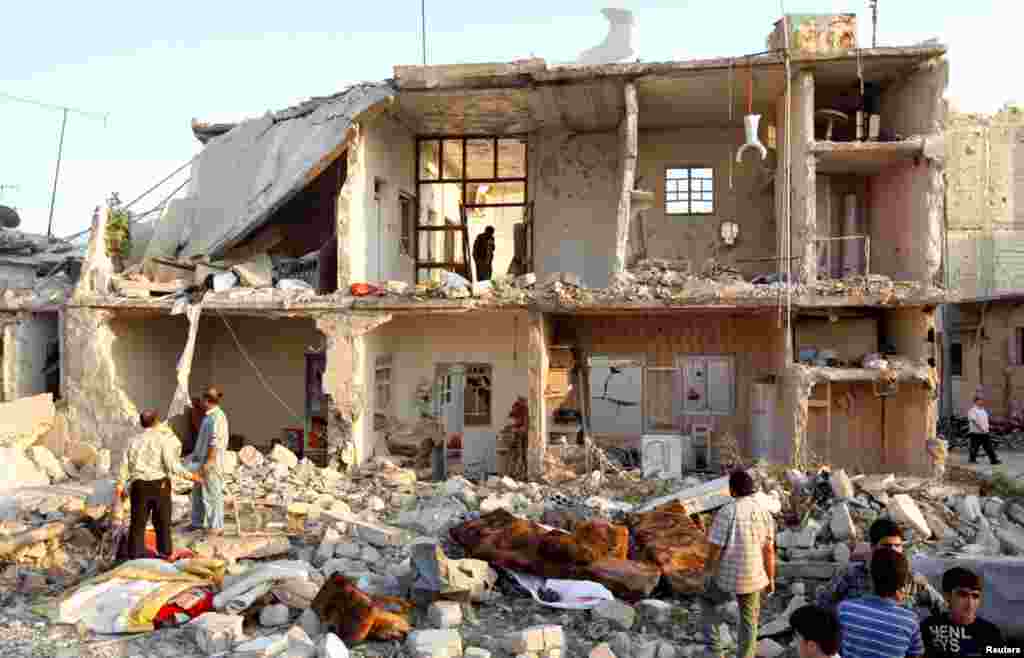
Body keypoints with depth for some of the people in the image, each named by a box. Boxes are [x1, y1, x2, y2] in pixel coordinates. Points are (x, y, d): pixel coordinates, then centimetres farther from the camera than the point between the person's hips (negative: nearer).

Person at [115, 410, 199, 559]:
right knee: (162, 520, 10)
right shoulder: (162, 439, -6)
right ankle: (165, 550, 13)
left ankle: (134, 552, 10)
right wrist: (189, 475, -9)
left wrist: (120, 484, 13)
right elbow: (171, 464, -15)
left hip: (139, 485, 3)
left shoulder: (135, 440, 7)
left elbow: (125, 463, 5)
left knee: (138, 521, 10)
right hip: (159, 484, -3)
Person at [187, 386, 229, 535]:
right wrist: (196, 455, 25)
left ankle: (217, 527, 5)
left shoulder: (217, 417, -18)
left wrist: (209, 462, -24)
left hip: (211, 461, -10)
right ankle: (198, 523, 31)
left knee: (212, 494, -3)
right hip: (203, 459, 10)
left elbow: (215, 442, -23)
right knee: (198, 492, 18)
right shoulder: (210, 415, 13)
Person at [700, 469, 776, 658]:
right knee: (749, 620, 21)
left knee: (708, 602, 24)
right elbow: (769, 550, 0)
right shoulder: (764, 513, -5)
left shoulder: (726, 512, -20)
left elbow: (715, 549, -17)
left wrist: (707, 572, -1)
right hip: (753, 577, 4)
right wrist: (771, 578, 12)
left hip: (727, 577, -4)